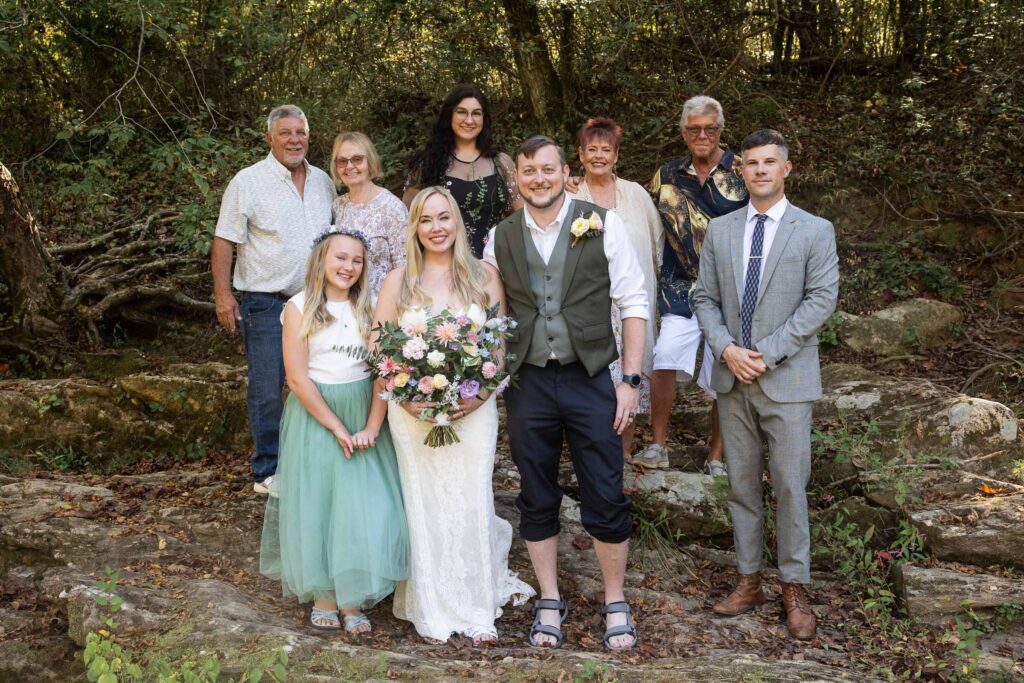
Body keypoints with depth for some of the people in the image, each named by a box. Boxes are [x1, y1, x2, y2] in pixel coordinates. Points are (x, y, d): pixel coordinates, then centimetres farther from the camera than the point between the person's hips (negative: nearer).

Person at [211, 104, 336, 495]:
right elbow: (224, 241, -7)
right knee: (267, 390, -2)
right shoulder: (248, 182, -6)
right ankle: (268, 471, 10)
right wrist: (223, 294, -13)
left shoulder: (323, 182, 10)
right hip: (267, 303, -5)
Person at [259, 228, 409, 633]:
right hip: (314, 415, -2)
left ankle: (352, 601, 8)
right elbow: (298, 378, -10)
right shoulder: (299, 308, -4)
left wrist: (371, 427, -13)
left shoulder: (369, 308, 4)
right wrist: (336, 428, -13)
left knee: (363, 504, -2)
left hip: (364, 415, 2)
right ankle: (322, 596, 16)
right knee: (316, 504, 3)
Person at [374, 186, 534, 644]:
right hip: (414, 413, 0)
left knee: (473, 504, 2)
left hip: (474, 411, 0)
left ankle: (478, 607, 17)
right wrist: (407, 397, -12)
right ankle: (432, 611, 17)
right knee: (425, 507, 5)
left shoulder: (485, 278, 3)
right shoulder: (398, 281, 3)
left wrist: (480, 394, -11)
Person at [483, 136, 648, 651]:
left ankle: (615, 603, 22)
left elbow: (633, 302, -3)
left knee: (606, 499, 3)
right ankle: (549, 603, 28)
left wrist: (631, 380, -7)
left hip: (589, 378, -2)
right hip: (527, 383, 2)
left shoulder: (602, 225, -3)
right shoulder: (501, 238, 4)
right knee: (536, 501, 12)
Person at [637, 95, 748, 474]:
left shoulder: (742, 174, -1)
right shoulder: (667, 176, 7)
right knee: (664, 361, -18)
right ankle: (658, 446, -4)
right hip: (681, 289, 1)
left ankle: (716, 457, 20)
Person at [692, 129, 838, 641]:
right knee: (741, 484, 10)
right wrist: (725, 348, -9)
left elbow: (821, 299, -8)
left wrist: (767, 353, -15)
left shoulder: (815, 231, -1)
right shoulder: (719, 231, 9)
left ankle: (794, 588, 13)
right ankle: (748, 580, 21)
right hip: (732, 377, 3)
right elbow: (705, 298, 8)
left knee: (790, 485, 0)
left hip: (787, 378, -3)